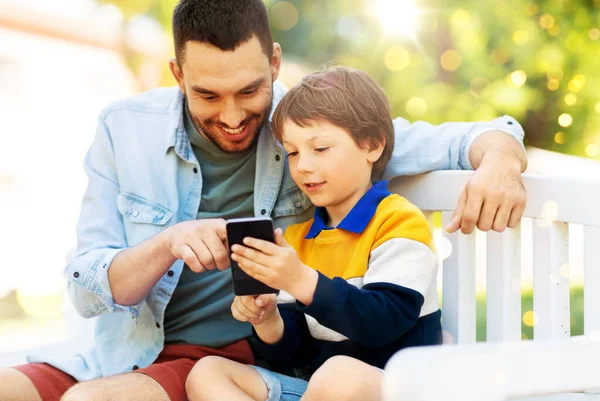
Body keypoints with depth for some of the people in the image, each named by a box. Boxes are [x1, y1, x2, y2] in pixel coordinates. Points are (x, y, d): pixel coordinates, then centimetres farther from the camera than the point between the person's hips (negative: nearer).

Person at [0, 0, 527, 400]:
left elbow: (450, 140, -2)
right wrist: (166, 245, -23)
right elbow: (86, 291, -2)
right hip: (125, 355, 3)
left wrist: (498, 155, -27)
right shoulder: (125, 130, -1)